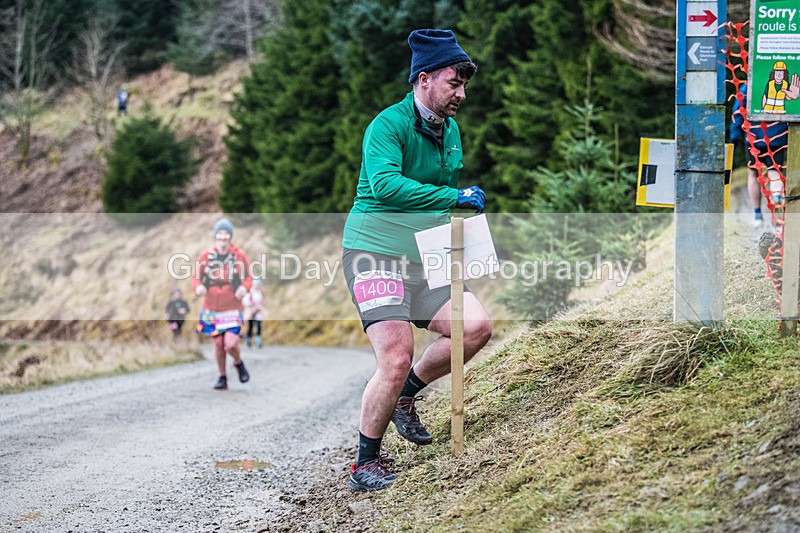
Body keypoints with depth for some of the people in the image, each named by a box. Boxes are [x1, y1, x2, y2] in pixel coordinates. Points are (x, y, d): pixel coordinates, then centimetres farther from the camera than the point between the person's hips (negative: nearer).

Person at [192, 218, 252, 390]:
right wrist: (198, 287, -18)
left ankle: (238, 363, 21)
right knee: (218, 344, 5)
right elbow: (196, 277, 4)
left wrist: (244, 287, -17)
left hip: (232, 309, -2)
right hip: (211, 309, 2)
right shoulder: (206, 256, -3)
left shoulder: (239, 256, -6)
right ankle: (222, 378, 23)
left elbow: (248, 278, 5)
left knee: (230, 345, -13)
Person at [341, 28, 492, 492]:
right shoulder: (389, 125, -13)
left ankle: (406, 395, 13)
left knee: (477, 327, -11)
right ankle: (366, 465, 2)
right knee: (397, 358, -16)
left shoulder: (451, 130, 12)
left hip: (425, 261, 7)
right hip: (376, 253, -7)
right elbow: (385, 184, -31)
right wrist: (454, 197, -33)